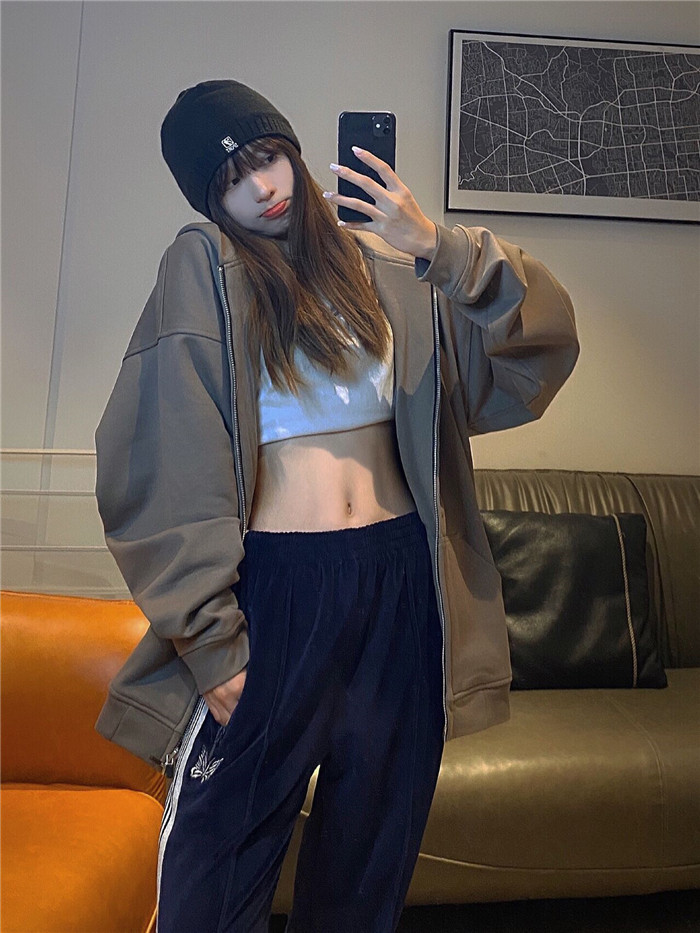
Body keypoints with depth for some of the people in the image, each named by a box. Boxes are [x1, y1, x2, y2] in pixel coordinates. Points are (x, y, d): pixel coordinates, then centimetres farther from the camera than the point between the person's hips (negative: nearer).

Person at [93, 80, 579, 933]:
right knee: (222, 844, 10)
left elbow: (543, 339, 3)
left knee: (375, 836, 19)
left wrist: (438, 248, -12)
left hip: (404, 577, 4)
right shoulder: (204, 266, -2)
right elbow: (167, 470, -8)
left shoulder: (382, 266, 9)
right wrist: (211, 640, -12)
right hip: (278, 581, -3)